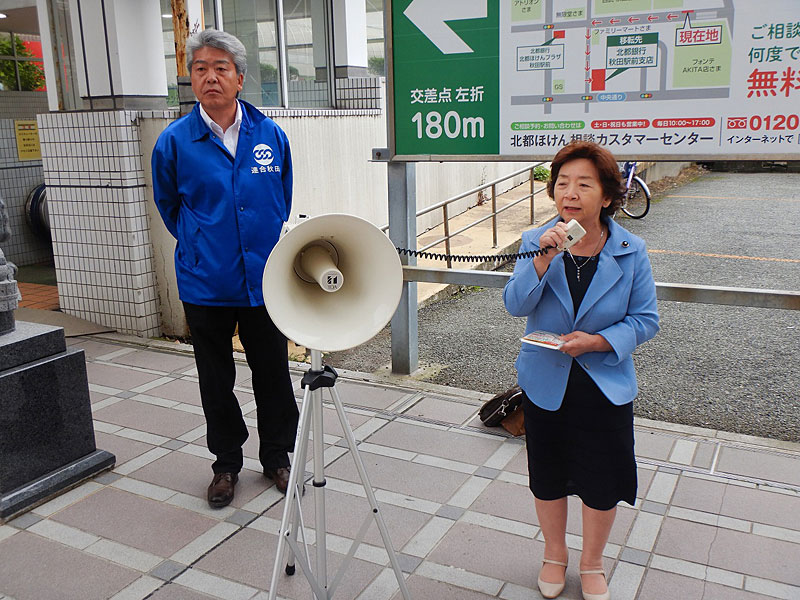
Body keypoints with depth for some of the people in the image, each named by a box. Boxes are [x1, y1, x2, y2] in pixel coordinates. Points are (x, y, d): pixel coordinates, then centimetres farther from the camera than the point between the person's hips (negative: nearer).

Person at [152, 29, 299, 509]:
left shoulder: (271, 135, -1)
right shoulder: (174, 141, -5)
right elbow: (168, 207, 11)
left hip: (265, 279, 1)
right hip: (205, 285, -1)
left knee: (273, 374, 11)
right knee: (216, 379, 12)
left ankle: (277, 456, 30)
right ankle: (227, 463, 30)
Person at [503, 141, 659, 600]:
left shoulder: (631, 252, -9)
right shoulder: (536, 242, -7)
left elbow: (646, 320, -5)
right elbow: (516, 306, -18)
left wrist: (599, 341, -21)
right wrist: (542, 261, -34)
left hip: (605, 385, -1)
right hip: (546, 383, 1)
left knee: (601, 482, 11)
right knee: (548, 477, 16)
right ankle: (555, 555, 43)